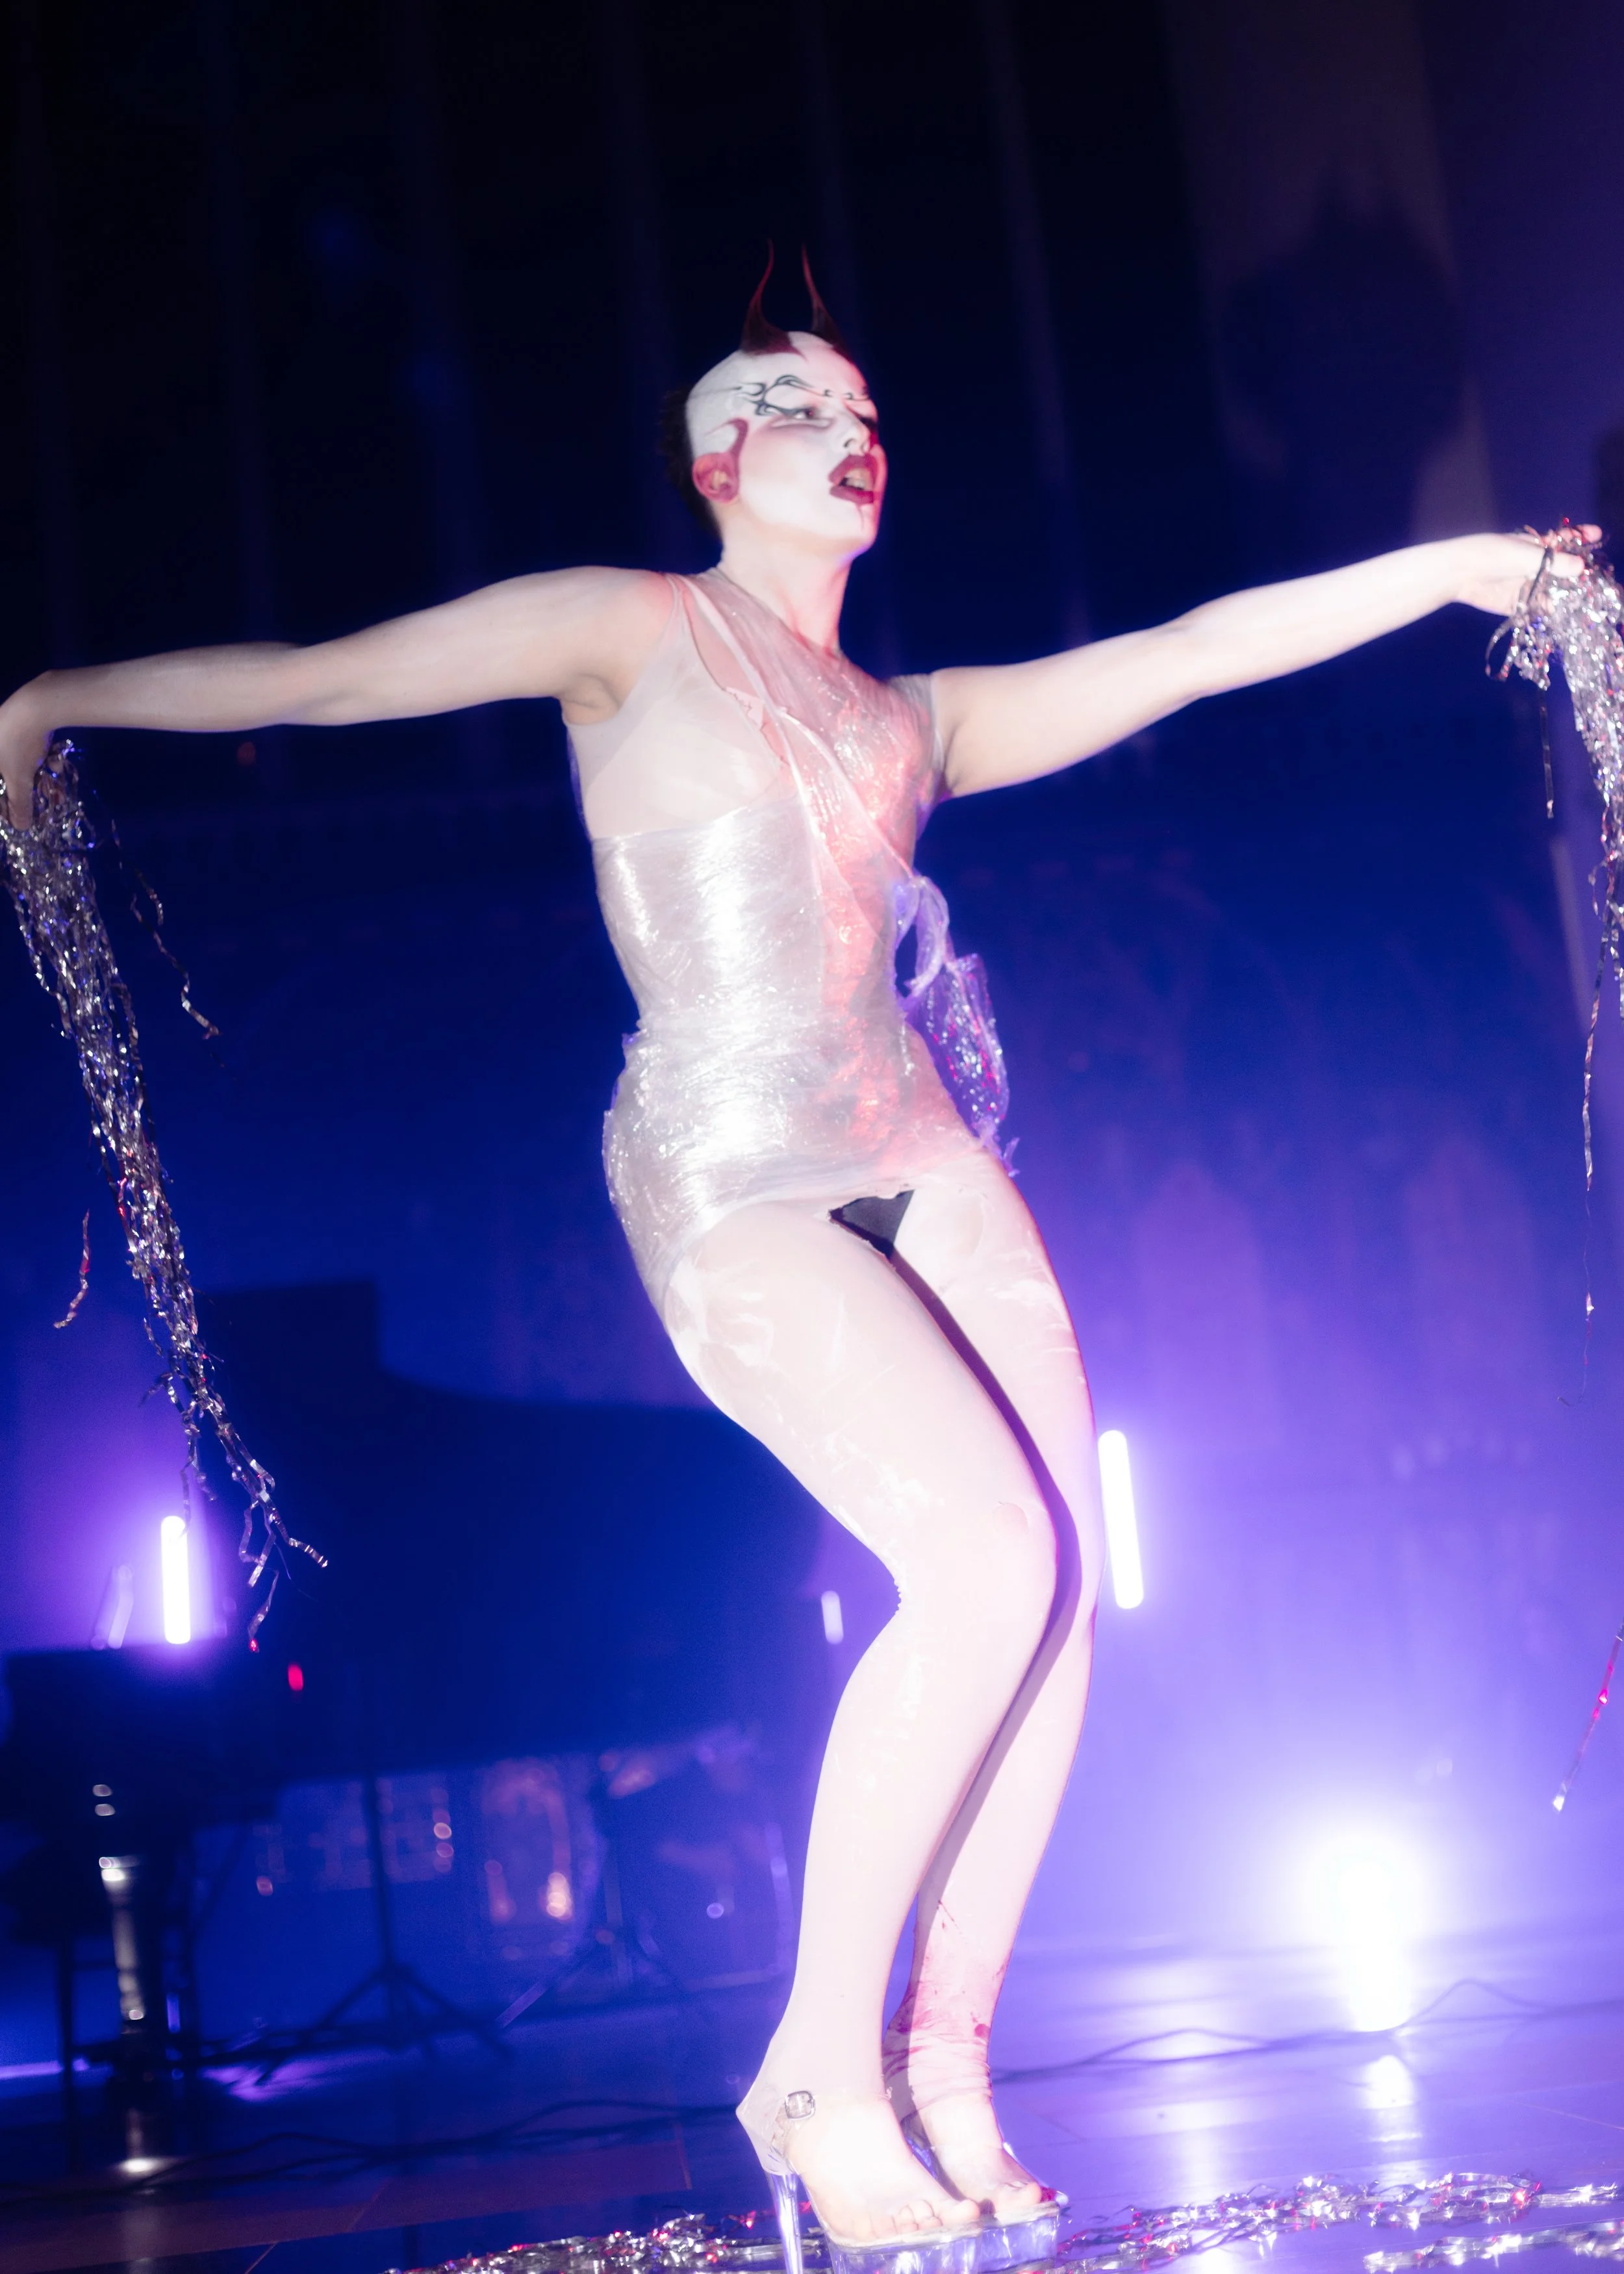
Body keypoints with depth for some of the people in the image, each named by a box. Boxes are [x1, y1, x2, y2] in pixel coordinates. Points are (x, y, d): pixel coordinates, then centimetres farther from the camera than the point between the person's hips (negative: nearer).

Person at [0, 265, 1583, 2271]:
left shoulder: (913, 723, 20)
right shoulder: (635, 631, 7)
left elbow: (1190, 653, 19)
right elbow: (317, 677, 4)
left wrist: (1451, 567, 17)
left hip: (921, 1160, 6)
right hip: (731, 1184, -6)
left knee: (1061, 1584, -7)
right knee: (991, 1564, -21)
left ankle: (946, 2076, 5)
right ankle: (821, 2074, -8)